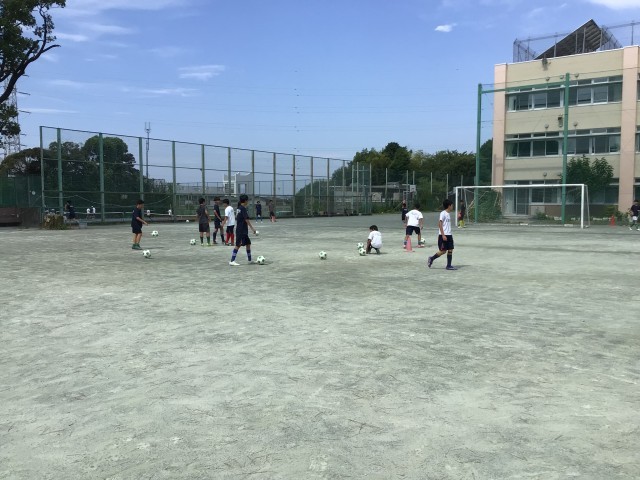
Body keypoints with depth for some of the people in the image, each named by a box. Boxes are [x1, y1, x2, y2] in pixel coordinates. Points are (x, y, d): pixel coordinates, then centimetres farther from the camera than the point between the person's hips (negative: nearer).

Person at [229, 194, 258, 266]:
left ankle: (249, 260, 20)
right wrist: (252, 228, -17)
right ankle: (232, 261, -5)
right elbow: (246, 220, -20)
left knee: (248, 244, 13)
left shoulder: (239, 208, 13)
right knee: (238, 245, -7)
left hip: (244, 231, 10)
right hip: (241, 231, -10)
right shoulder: (243, 208, -15)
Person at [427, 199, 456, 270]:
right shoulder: (443, 213, -12)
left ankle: (449, 266, 6)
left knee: (450, 250, 3)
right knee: (443, 251, -4)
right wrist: (443, 235, -20)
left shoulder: (448, 214, 15)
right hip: (444, 235, -8)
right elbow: (440, 224, -16)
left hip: (449, 235, 8)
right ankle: (431, 258, 14)